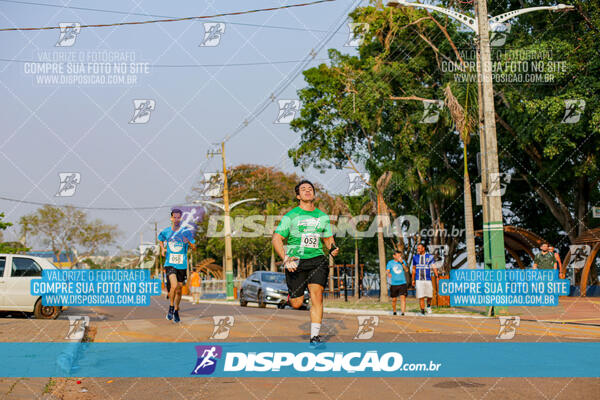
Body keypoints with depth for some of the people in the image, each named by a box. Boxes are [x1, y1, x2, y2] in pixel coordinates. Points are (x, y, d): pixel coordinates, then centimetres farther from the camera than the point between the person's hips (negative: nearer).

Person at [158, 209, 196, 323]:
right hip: (170, 264, -1)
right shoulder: (166, 232, 2)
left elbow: (194, 248, 0)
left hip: (182, 265, 1)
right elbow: (160, 239, 24)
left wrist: (188, 242, -21)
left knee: (179, 290, 8)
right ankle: (171, 307, 1)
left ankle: (176, 311, 28)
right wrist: (162, 249, 5)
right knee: (174, 286, -21)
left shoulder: (186, 232, -1)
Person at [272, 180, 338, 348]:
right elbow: (277, 239, -1)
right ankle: (291, 295, 37)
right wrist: (285, 259, -16)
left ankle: (315, 338, -13)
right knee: (296, 304, -2)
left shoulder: (323, 217, 12)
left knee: (316, 295, -17)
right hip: (296, 262, -2)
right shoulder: (290, 216, 1)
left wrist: (332, 248, 0)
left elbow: (328, 238, 23)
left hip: (317, 260, 2)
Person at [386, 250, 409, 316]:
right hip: (394, 284, -1)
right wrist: (389, 274, -30)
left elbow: (406, 270, -1)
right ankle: (394, 312, 28)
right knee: (394, 299, 7)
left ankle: (402, 313, -17)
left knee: (403, 298, -13)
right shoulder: (390, 263, 3)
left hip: (402, 283, 1)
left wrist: (402, 262, -13)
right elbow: (387, 271, -6)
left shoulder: (402, 261, 9)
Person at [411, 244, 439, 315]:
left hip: (428, 280, 0)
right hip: (419, 280, 0)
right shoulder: (415, 257, 8)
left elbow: (434, 267, 0)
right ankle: (422, 311, 1)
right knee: (421, 296, -6)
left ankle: (428, 306, 33)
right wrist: (413, 280, 16)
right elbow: (414, 269, 16)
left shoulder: (429, 257, 3)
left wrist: (437, 276, -13)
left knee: (429, 295, 3)